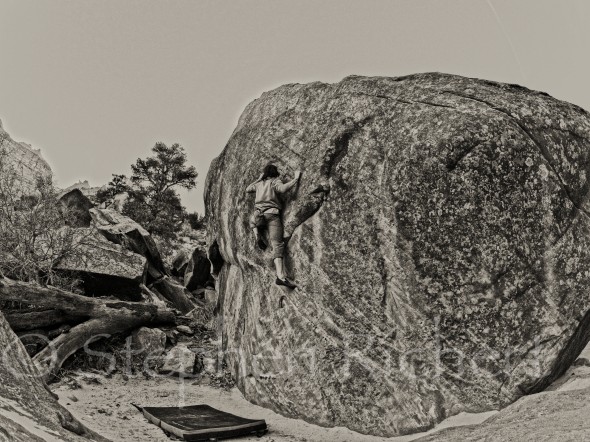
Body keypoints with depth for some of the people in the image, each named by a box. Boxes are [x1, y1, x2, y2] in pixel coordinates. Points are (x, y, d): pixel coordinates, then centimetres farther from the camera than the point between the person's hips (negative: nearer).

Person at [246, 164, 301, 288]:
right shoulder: (275, 182, 3)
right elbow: (282, 189, -19)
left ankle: (257, 236, 15)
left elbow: (247, 189, 37)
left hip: (259, 215, 5)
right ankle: (280, 276, -29)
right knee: (277, 244, -14)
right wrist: (295, 179, -9)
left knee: (252, 221, 43)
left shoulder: (259, 184, 19)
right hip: (272, 214, -5)